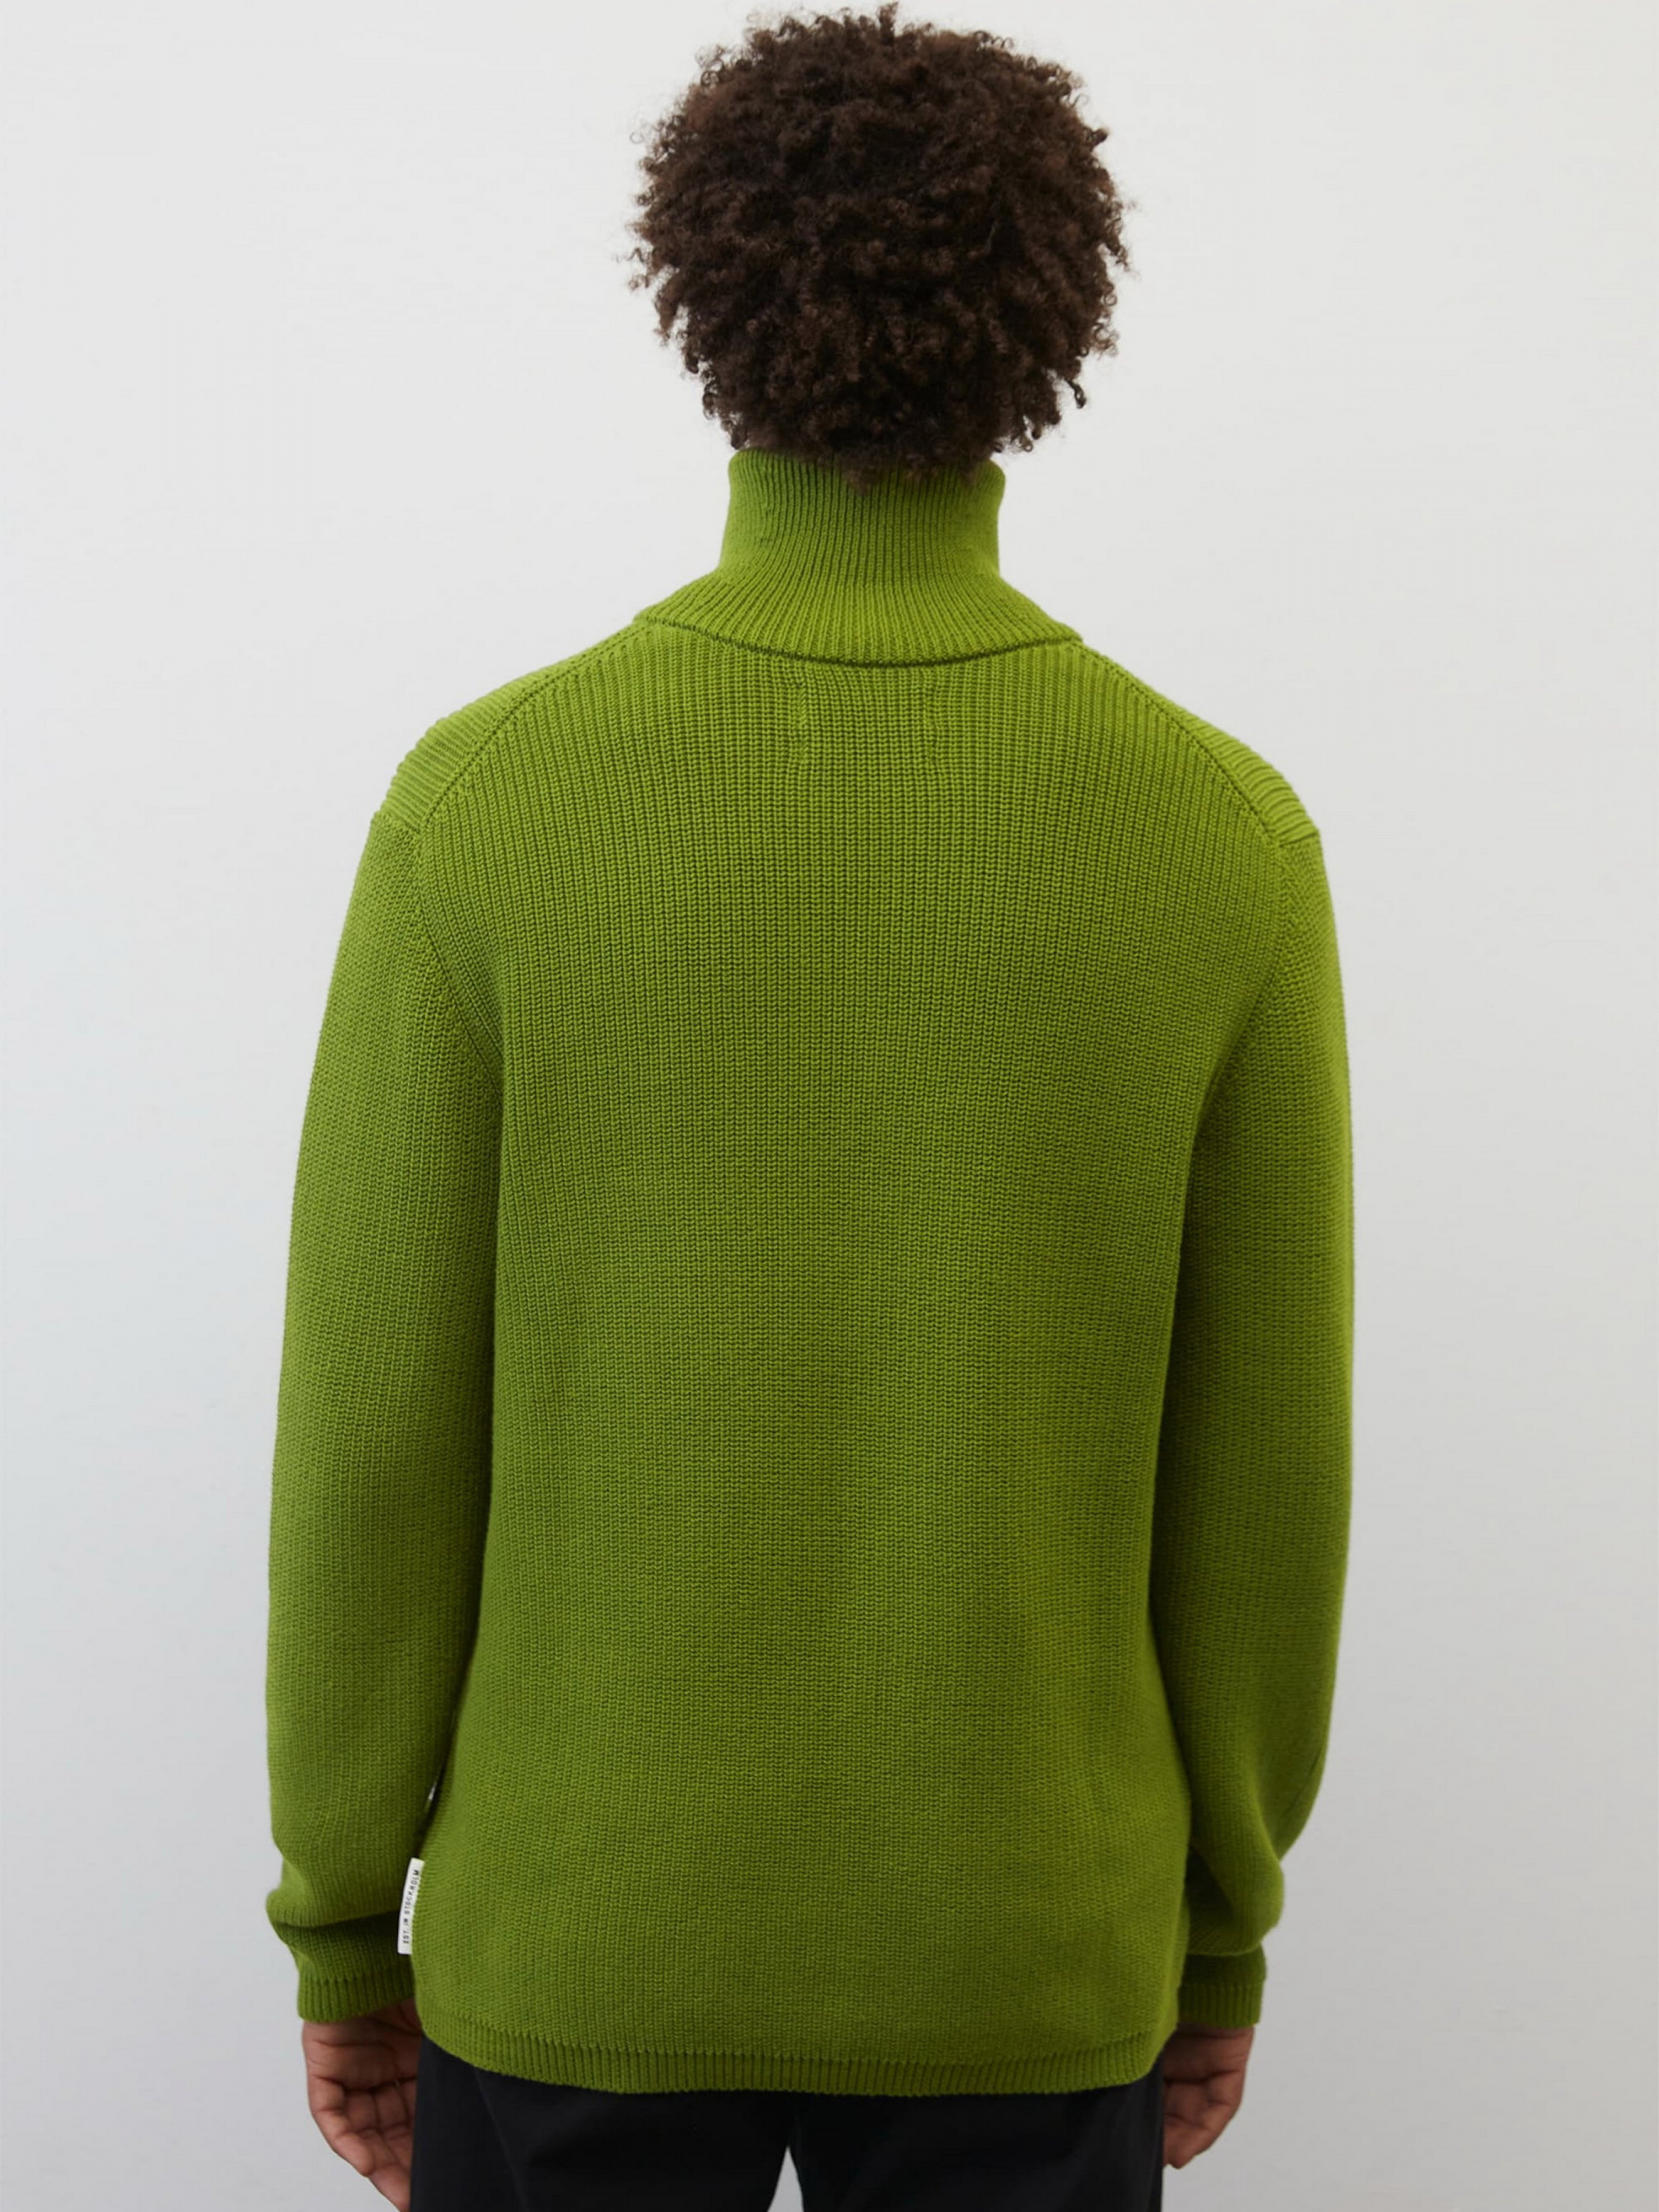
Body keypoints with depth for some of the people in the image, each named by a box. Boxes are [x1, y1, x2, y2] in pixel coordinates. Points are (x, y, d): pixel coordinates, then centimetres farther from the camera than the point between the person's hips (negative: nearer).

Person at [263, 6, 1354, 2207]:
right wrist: (1226, 1924, 11)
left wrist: (344, 1924, 5)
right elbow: (1261, 1461, -5)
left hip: (583, 1918, 0)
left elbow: (380, 1425, -10)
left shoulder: (485, 804, -15)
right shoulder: (1229, 841, -11)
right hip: (1020, 1939, 1)